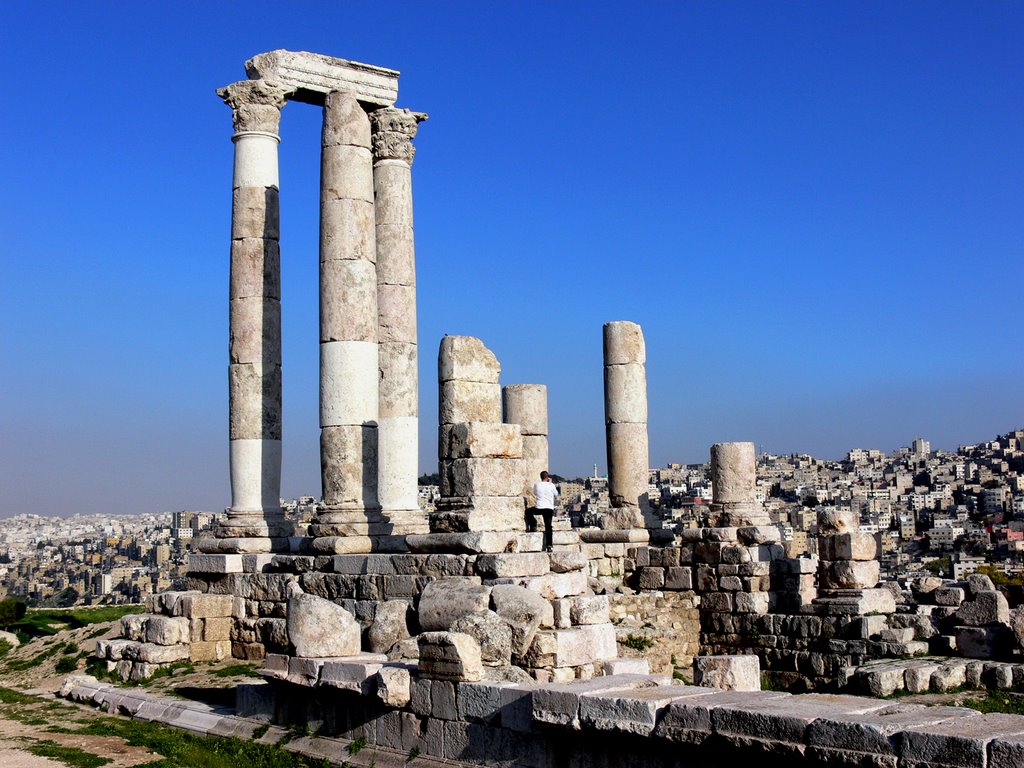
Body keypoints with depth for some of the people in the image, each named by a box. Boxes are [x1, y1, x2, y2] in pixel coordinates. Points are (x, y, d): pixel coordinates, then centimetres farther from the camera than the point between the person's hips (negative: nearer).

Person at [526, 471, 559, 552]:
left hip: (539, 508, -1)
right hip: (549, 508, 1)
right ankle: (549, 545, 0)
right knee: (548, 527, 5)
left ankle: (533, 525, 13)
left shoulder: (536, 485, 0)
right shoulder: (551, 485, -1)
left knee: (528, 512, 28)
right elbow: (556, 495, 15)